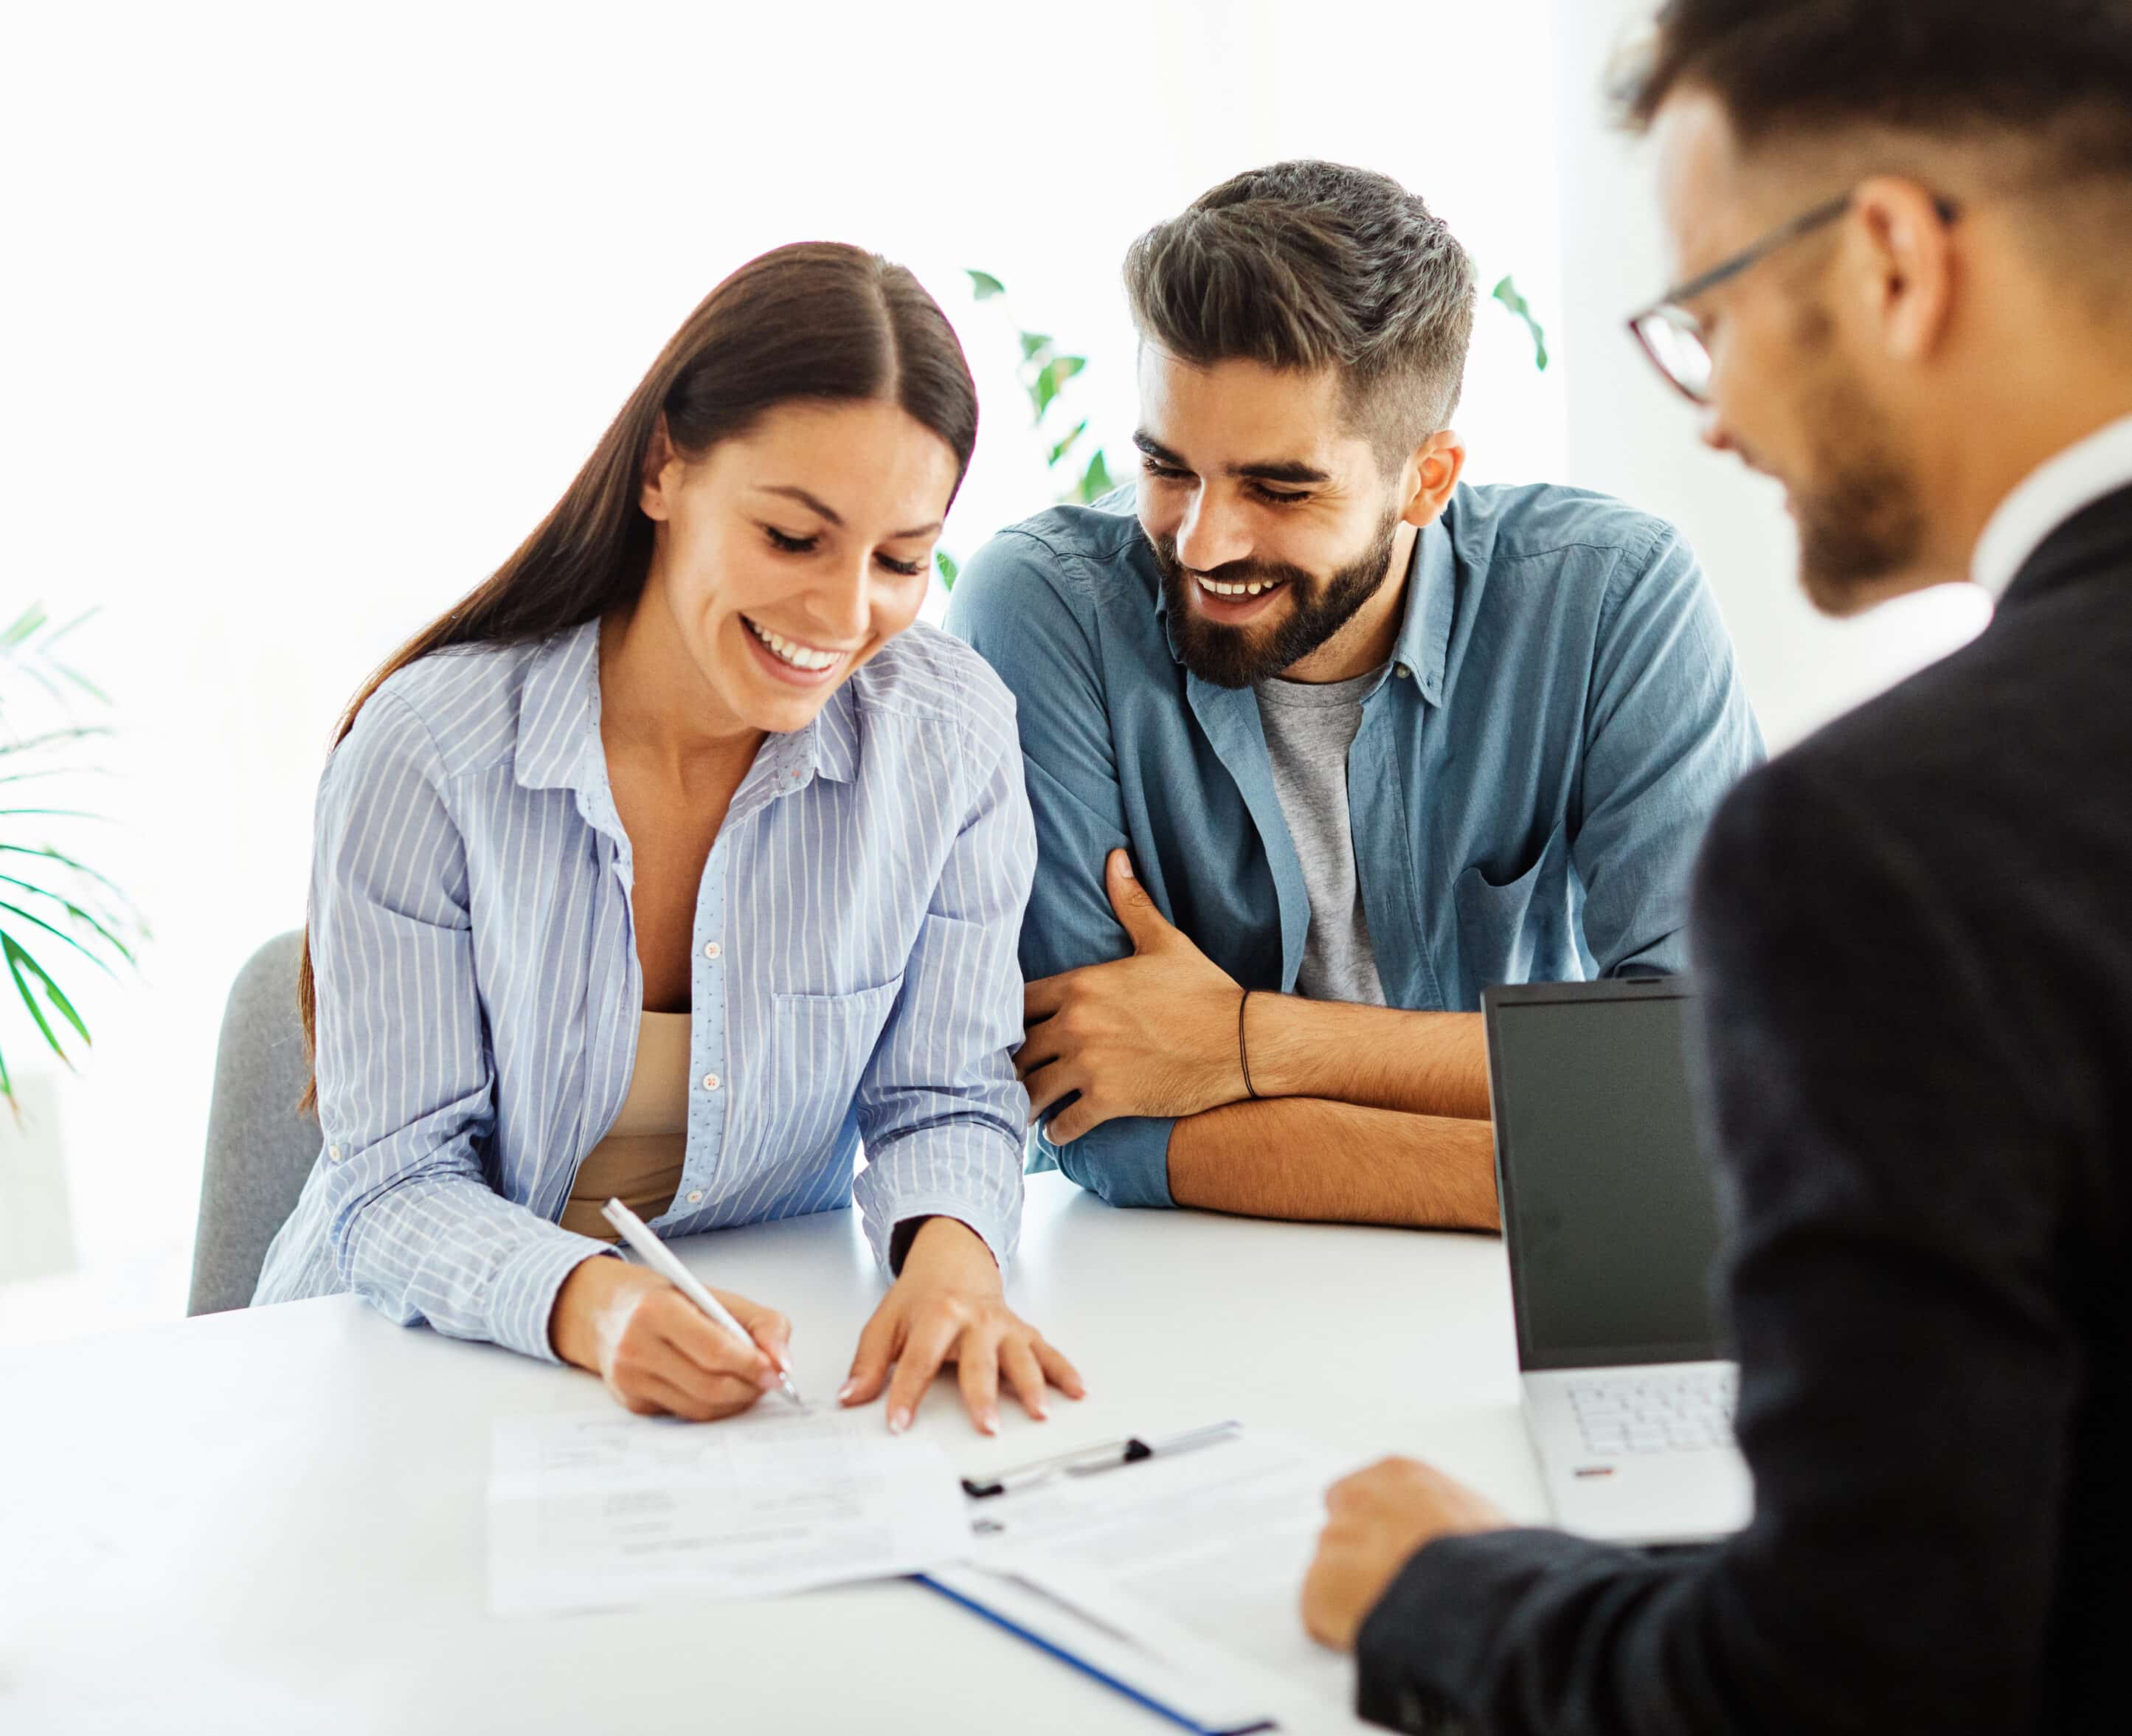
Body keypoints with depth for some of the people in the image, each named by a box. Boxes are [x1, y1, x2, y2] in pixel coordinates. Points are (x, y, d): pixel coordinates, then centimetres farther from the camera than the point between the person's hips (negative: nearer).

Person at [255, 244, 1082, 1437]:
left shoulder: (953, 735, -8)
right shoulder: (427, 749, -14)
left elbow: (943, 1102, -1)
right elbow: (395, 1184, -13)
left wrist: (950, 1250, -24)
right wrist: (587, 1304, -33)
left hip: (769, 1367, 1)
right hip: (426, 1366, -1)